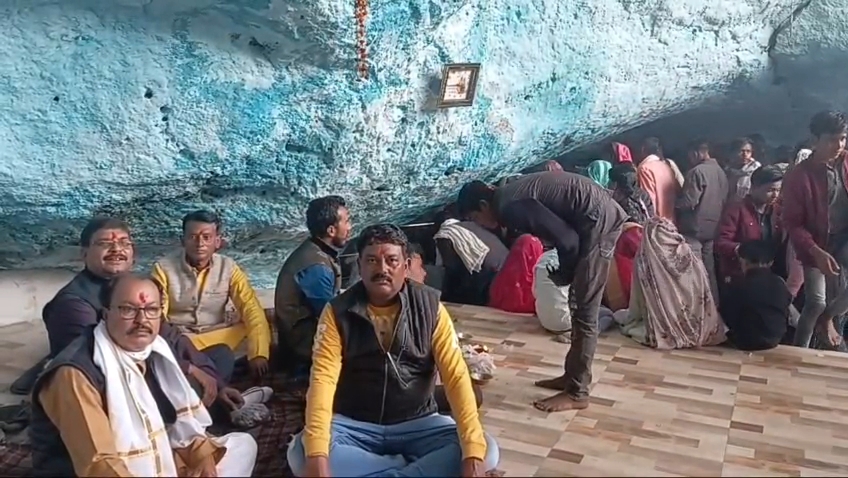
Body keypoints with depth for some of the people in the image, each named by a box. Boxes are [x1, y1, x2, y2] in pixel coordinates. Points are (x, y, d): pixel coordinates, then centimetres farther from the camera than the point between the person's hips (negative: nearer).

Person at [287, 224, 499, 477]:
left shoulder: (429, 307, -9)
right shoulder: (338, 312, -9)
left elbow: (456, 377, -15)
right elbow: (323, 379, -19)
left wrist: (473, 453, -29)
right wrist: (317, 457, -36)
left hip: (416, 423, 1)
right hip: (354, 425, 0)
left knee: (486, 451, -23)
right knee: (300, 453, -30)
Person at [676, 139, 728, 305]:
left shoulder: (697, 171, -16)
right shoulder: (721, 172, 9)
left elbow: (688, 202, -19)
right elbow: (723, 199, 16)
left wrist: (674, 203, -2)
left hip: (695, 227, -8)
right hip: (713, 227, 8)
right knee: (709, 270, 16)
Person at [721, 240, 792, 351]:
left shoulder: (739, 284, -14)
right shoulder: (780, 283, 0)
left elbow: (728, 316, -8)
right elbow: (786, 316, 9)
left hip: (745, 341, -6)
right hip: (774, 339, 6)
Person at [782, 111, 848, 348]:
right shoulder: (798, 176, -15)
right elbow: (792, 222, -12)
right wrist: (816, 251, -23)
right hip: (817, 245, -3)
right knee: (815, 303, -3)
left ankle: (828, 315, 17)